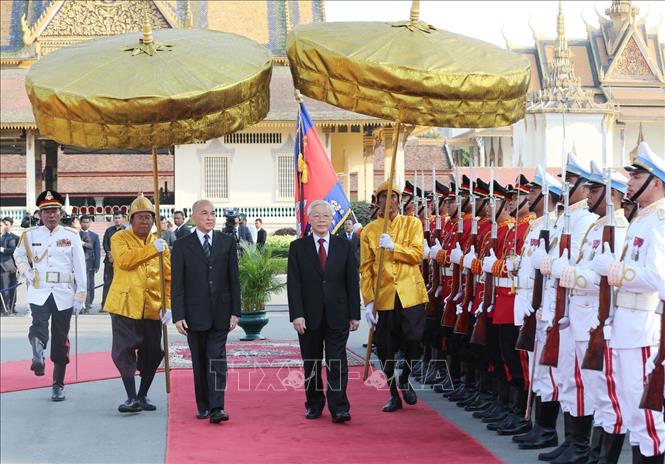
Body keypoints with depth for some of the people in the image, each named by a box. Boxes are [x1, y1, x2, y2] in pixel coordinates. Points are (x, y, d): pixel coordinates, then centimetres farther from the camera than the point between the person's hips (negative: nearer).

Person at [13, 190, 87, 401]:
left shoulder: (71, 236, 1)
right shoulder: (30, 235, 4)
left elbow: (80, 268, 1)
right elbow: (19, 255, 20)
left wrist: (80, 296, -3)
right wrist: (26, 272, 0)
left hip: (63, 293, 0)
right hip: (39, 291, 0)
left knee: (61, 339, 4)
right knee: (39, 326, -30)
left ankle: (58, 385, 13)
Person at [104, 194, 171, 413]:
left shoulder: (161, 244, 13)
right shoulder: (120, 238, 3)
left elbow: (169, 278, 9)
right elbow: (124, 259, -18)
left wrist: (169, 306, -3)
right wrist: (151, 250, -20)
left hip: (152, 308, 4)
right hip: (125, 304, -4)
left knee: (152, 352, 6)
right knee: (124, 350, -9)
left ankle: (143, 395, 21)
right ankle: (132, 397, -5)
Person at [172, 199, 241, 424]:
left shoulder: (227, 242, 5)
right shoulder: (182, 245, 1)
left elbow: (234, 279, 5)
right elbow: (177, 284, -1)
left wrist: (235, 311, 0)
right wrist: (178, 315, -8)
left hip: (220, 313, 0)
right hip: (195, 314, 0)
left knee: (217, 359, -7)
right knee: (199, 362, 8)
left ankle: (216, 408, -11)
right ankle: (203, 406, 18)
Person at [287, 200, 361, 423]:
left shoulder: (344, 246, 6)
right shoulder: (298, 247, 3)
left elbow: (352, 282, 6)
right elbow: (293, 284, -2)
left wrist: (354, 314, 1)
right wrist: (296, 314, -11)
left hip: (337, 316, 0)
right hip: (309, 317, 0)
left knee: (337, 363, -3)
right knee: (311, 364, 9)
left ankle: (339, 409, -3)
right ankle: (314, 405, 20)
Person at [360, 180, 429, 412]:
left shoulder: (412, 224, 5)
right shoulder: (369, 231, 5)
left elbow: (417, 254, -7)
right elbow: (365, 269, 2)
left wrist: (393, 247, -21)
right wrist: (369, 301, -5)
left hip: (410, 294, -1)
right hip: (383, 296, 1)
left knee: (413, 340, -10)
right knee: (385, 349, 4)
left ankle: (405, 379, 19)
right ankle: (393, 394, 20)